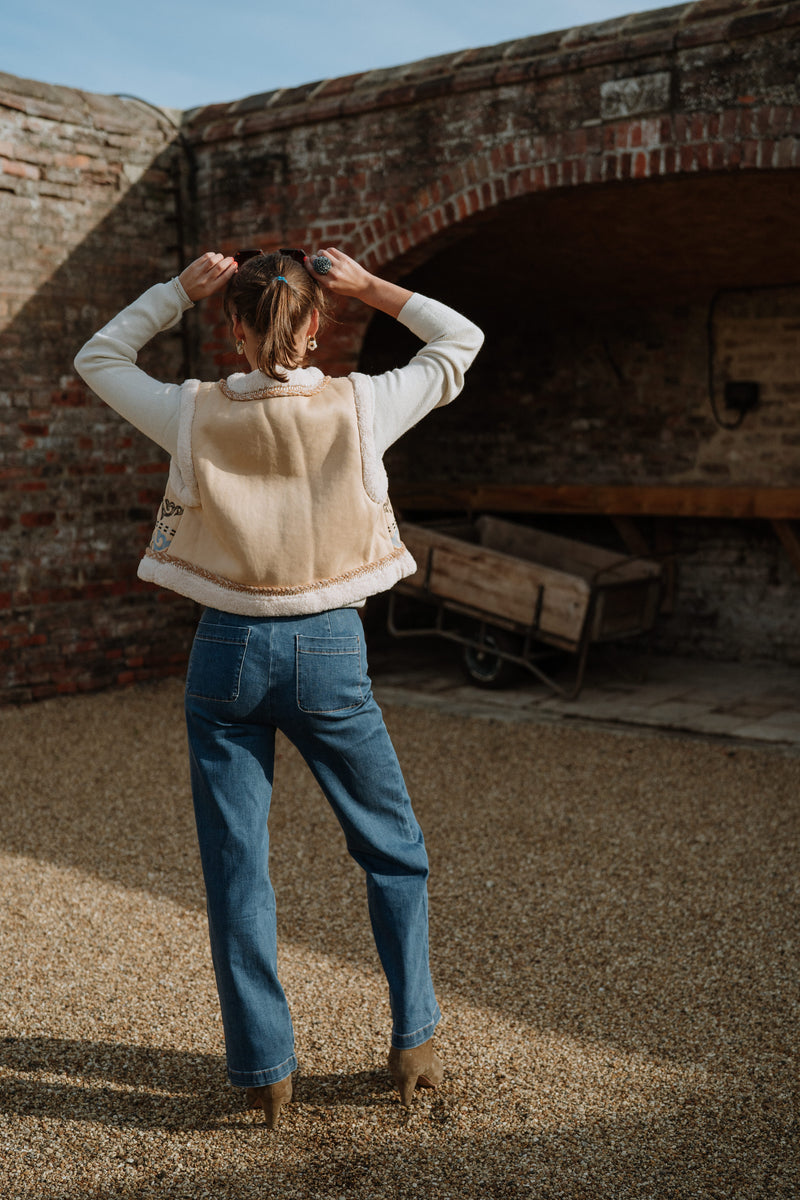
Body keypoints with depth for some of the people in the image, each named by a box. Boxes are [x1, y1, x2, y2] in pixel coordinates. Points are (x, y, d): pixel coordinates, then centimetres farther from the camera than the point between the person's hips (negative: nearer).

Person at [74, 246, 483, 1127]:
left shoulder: (195, 416, -6)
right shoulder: (359, 408, -7)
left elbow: (97, 359, 13)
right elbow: (461, 340, 8)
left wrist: (179, 291, 8)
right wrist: (368, 286, 4)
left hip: (227, 655, 1)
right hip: (328, 655, 0)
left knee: (235, 869, 11)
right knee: (394, 853, 17)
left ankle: (263, 1069, 19)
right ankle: (414, 1044, 22)